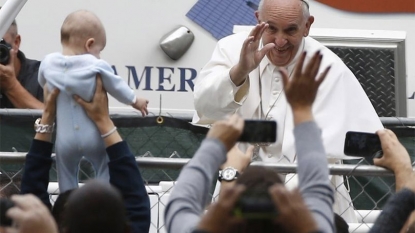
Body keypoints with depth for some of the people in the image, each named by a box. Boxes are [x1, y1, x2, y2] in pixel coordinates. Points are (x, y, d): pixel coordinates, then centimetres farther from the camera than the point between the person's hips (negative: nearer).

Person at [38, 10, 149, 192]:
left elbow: (42, 83, 16)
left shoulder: (48, 63, -4)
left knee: (66, 180, 18)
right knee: (105, 174, 16)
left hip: (66, 139, 2)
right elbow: (117, 88, -2)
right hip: (94, 137, -2)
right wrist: (135, 101, 17)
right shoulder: (97, 66, -14)